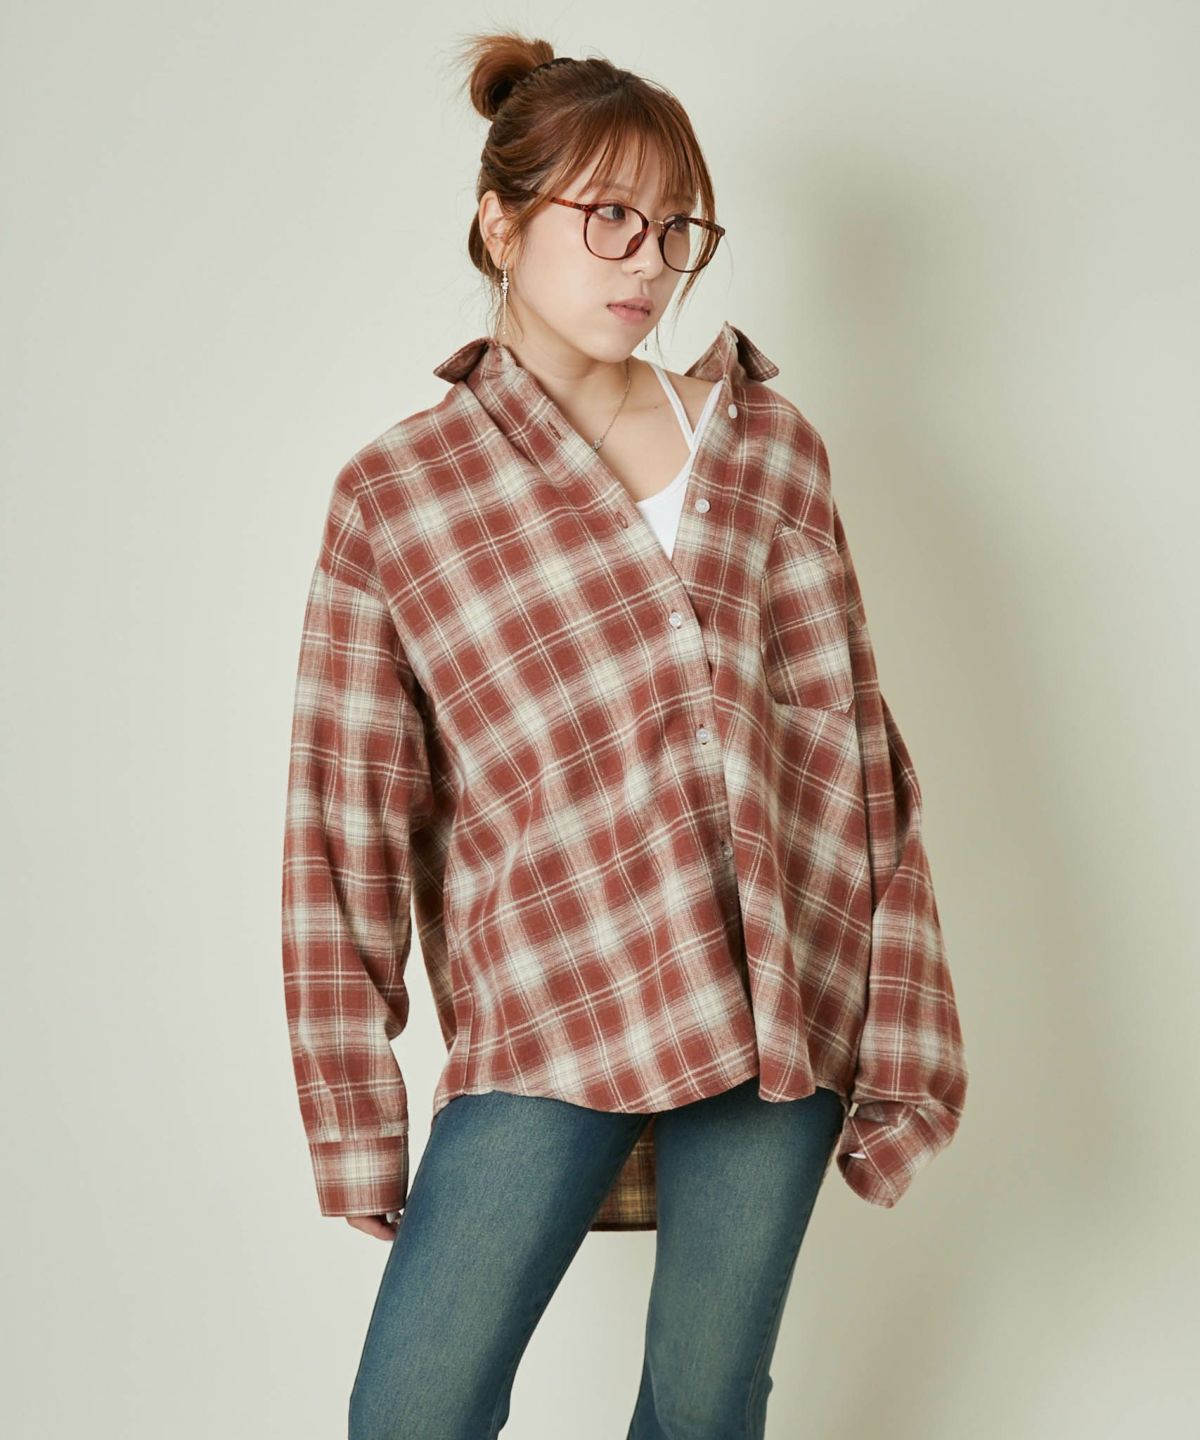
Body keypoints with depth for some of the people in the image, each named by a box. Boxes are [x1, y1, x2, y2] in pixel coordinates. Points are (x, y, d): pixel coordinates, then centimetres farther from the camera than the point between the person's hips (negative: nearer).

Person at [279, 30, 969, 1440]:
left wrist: (898, 1039, 3)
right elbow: (347, 821, -1)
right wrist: (355, 1122, -1)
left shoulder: (766, 443, 6)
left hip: (783, 1004, 2)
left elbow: (851, 744, 6)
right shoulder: (395, 494, 0)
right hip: (551, 1011, -2)